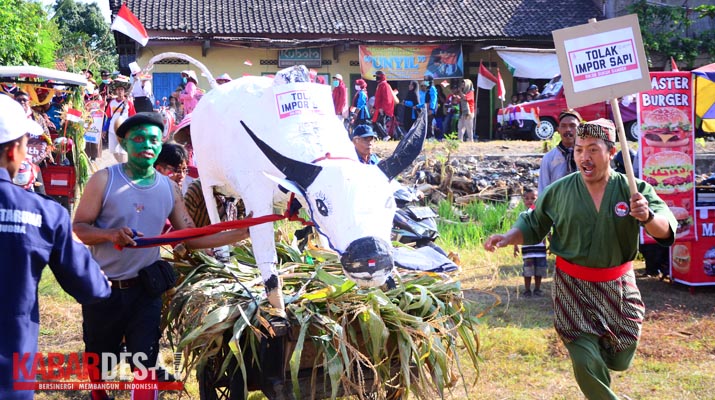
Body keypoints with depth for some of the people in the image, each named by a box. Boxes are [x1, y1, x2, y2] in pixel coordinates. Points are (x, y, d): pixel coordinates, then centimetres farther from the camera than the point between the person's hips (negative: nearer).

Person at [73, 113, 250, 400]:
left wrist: (241, 234, -7)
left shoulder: (169, 188, 2)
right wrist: (111, 233, -31)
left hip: (146, 290, 2)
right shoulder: (104, 180, -9)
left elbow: (190, 237, 2)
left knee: (145, 362, 0)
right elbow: (79, 227, -10)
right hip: (103, 288, -2)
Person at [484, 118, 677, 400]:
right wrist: (507, 238, -14)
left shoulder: (634, 190, -10)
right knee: (586, 365, -3)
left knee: (619, 362, 14)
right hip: (573, 288, -1)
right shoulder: (559, 191, -6)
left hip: (618, 287, 1)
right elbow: (532, 224, 5)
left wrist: (648, 216, -43)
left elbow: (666, 231, -21)